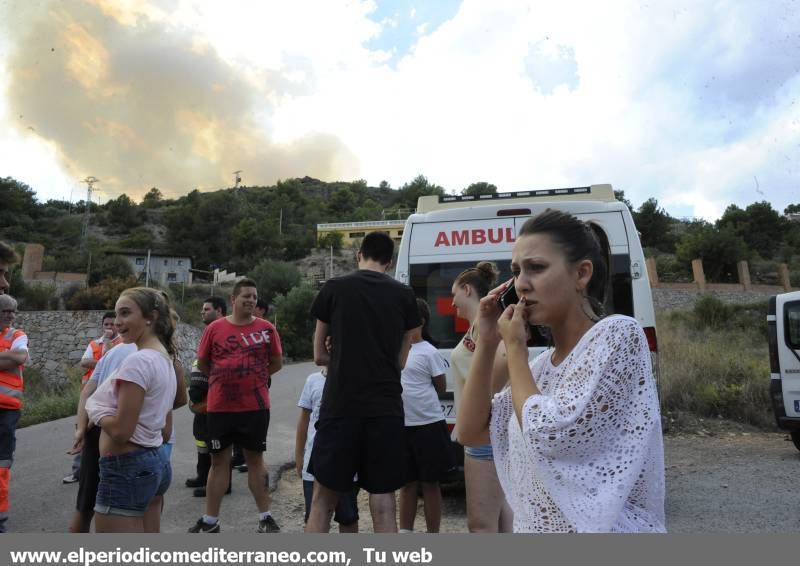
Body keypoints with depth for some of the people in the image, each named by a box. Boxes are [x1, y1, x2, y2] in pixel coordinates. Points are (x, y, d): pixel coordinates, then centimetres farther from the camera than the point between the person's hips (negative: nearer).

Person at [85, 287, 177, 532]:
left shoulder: (138, 361, -19)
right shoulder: (166, 360, 10)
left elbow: (121, 430, -21)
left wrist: (94, 408, -3)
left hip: (126, 469, -10)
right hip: (156, 463, 10)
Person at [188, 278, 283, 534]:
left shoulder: (266, 328, -2)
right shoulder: (214, 328, -1)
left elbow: (277, 362, 6)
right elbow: (202, 363, 9)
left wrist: (254, 378, 5)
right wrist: (224, 381, 10)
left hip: (255, 406, -1)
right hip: (219, 407, 1)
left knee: (255, 459, 9)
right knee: (219, 460, 11)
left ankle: (265, 517, 20)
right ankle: (210, 520, 23)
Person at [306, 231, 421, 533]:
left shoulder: (334, 288, 2)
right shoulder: (404, 295, 5)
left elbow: (320, 356, 7)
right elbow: (400, 361, 6)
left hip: (340, 406, -1)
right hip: (385, 408, 1)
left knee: (323, 498, 11)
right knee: (383, 502, 8)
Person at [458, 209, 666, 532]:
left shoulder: (618, 334, -15)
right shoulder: (542, 364, 6)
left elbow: (545, 436, -22)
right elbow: (472, 432, 4)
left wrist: (514, 347, -9)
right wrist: (487, 341, -2)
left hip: (606, 529, -6)